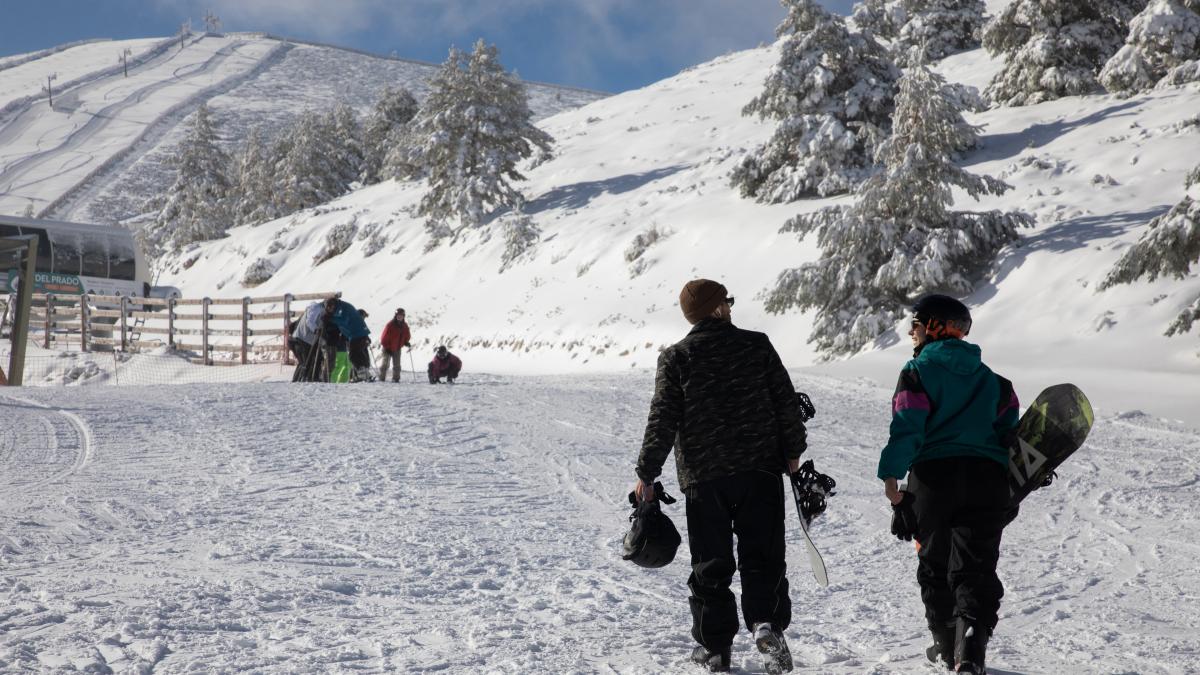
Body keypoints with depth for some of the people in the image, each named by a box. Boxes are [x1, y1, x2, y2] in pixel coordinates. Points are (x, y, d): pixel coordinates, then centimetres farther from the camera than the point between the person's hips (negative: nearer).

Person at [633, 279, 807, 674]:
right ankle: (766, 622, -15)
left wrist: (647, 474, 2)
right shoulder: (757, 345, 2)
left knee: (710, 565, 8)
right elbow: (786, 402, 4)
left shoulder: (676, 357, -2)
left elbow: (663, 420, -5)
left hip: (703, 477, 0)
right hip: (760, 468, 1)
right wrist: (793, 451, 15)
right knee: (762, 555, 6)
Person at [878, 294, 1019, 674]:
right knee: (976, 569, 1)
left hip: (934, 476, -3)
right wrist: (1011, 483, 22)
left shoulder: (918, 370, 0)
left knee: (935, 566, 16)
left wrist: (890, 475, -11)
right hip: (987, 477, 3)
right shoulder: (988, 376, 18)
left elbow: (907, 425, -11)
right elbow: (1009, 426, 15)